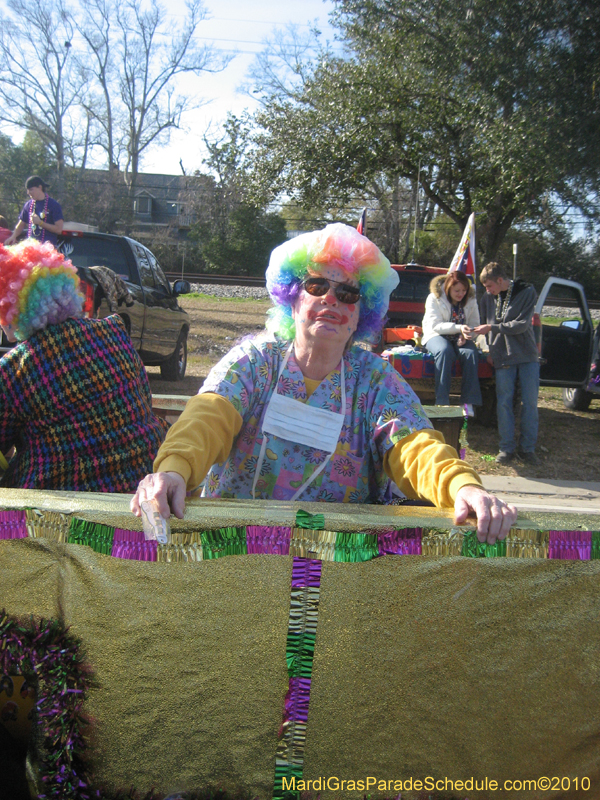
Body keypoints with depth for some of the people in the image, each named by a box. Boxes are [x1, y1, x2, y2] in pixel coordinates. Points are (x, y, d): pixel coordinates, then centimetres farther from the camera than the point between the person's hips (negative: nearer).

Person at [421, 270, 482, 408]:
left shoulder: (470, 299, 3)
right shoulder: (435, 298, -9)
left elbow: (474, 324, 5)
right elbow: (435, 325, -17)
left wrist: (466, 335, -19)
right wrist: (458, 328, -32)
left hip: (459, 339, 3)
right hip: (435, 335, -3)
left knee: (471, 353, -30)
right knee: (445, 351, -37)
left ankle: (469, 401, -29)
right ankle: (442, 401, -37)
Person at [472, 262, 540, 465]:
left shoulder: (527, 292, -5)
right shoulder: (488, 297, 5)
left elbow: (521, 325, -12)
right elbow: (485, 324, 17)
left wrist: (491, 328, -13)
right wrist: (489, 349, 7)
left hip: (528, 356, -2)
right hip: (502, 357, 2)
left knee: (530, 402, 1)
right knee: (504, 403, 0)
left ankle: (527, 448, 10)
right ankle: (506, 448, 9)